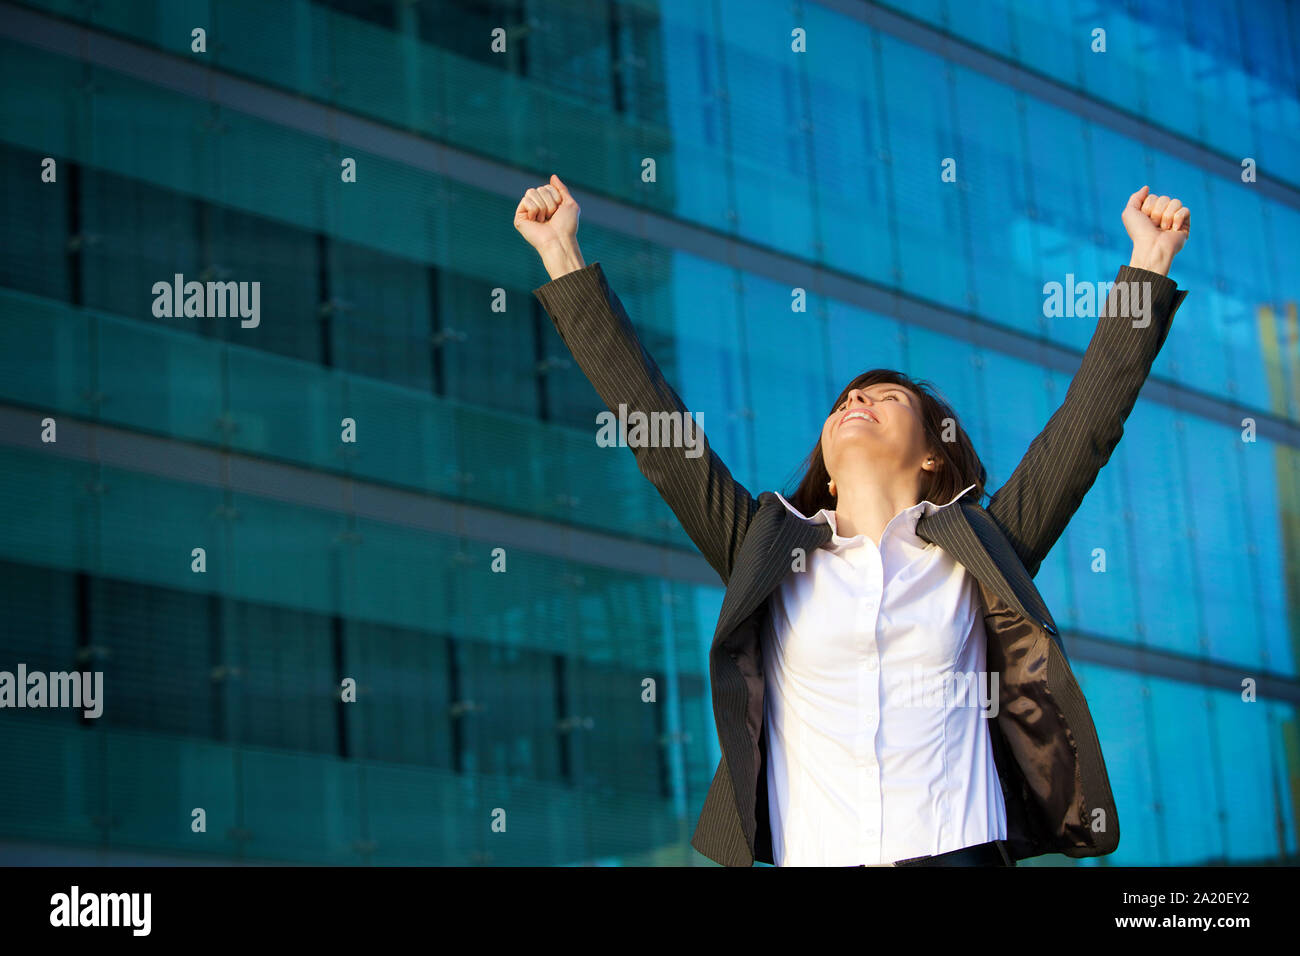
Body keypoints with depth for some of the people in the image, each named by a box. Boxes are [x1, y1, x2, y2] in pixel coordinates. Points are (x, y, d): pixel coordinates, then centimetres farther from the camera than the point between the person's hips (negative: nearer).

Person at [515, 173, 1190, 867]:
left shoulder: (975, 553, 15)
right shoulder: (771, 553, 17)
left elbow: (1087, 423, 15)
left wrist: (1148, 264, 14)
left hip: (959, 851, -1)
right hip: (814, 854, 1)